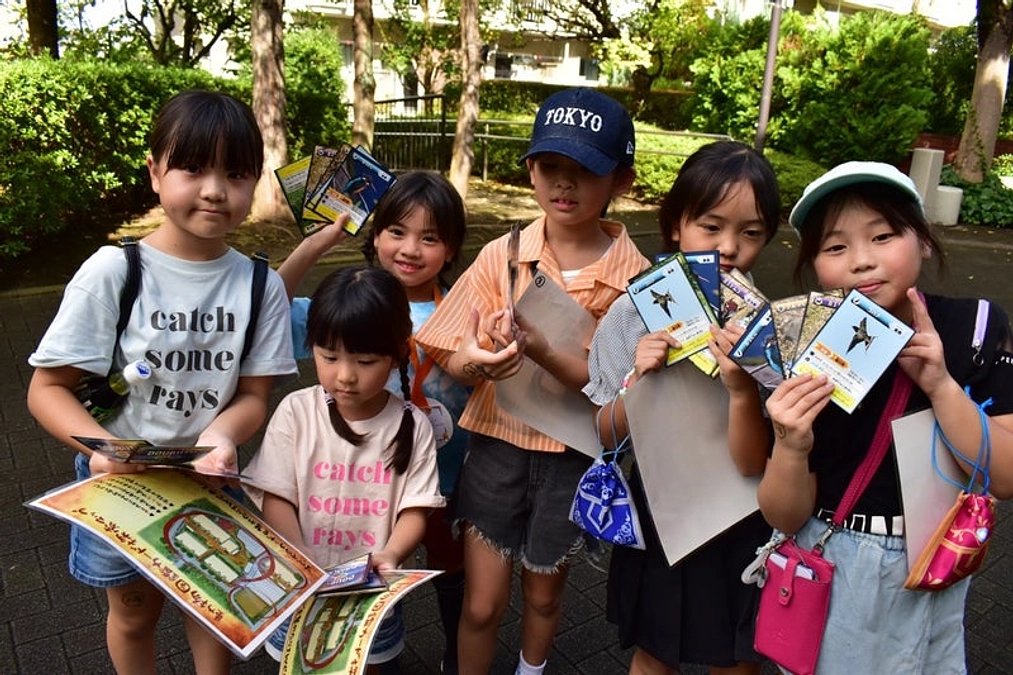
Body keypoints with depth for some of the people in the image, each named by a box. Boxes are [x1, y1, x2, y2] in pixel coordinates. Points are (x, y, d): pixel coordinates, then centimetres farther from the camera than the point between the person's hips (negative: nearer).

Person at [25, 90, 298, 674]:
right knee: (136, 609, 22)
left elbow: (255, 395, -7)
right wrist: (100, 446, -31)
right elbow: (47, 388, -13)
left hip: (210, 479, 2)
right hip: (120, 480, -1)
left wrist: (220, 436, -28)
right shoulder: (112, 271, -18)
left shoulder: (260, 285, -11)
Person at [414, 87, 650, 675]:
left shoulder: (633, 277, -12)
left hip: (572, 456, 0)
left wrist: (542, 351, -31)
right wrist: (474, 361, -30)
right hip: (497, 444, 0)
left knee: (544, 593, 21)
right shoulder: (502, 256, -9)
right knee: (482, 604, 7)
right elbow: (450, 361, -7)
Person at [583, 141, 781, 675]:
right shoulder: (634, 313, -12)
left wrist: (742, 387, -34)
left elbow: (752, 464, -18)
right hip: (655, 514, 2)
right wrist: (639, 380, -24)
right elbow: (607, 435, -6)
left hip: (737, 525, -1)